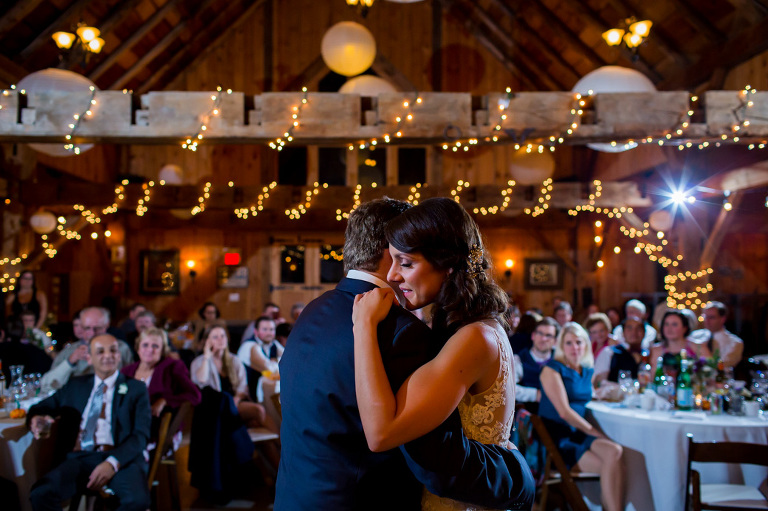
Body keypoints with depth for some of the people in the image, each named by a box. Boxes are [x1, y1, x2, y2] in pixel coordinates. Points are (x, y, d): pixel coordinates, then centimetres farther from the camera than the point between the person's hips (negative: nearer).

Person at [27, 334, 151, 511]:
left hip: (121, 457, -2)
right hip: (79, 458, 2)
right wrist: (36, 419, -4)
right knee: (41, 494, -28)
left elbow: (141, 434, 3)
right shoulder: (75, 386, 23)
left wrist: (113, 463, -15)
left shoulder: (136, 389, 13)